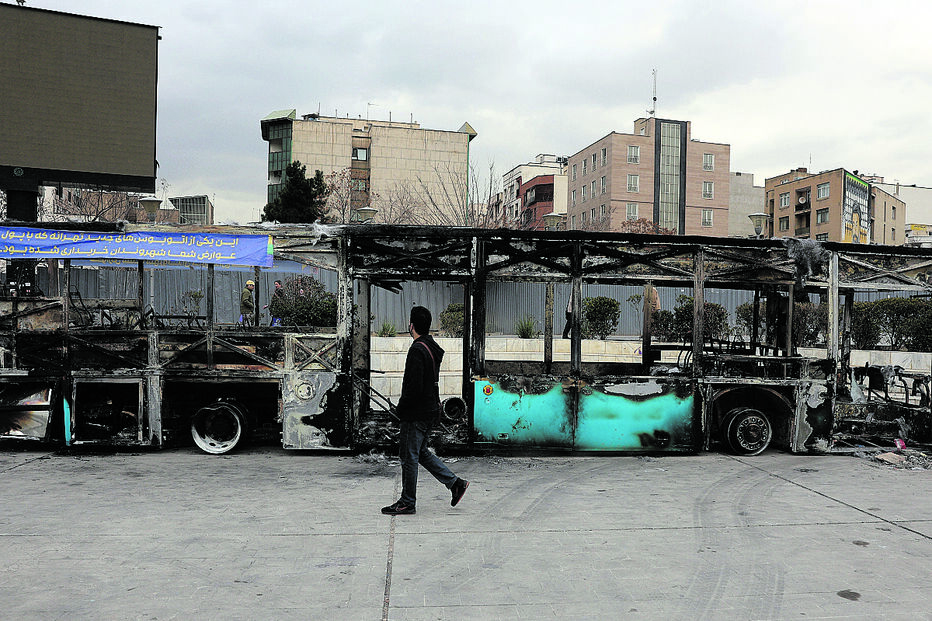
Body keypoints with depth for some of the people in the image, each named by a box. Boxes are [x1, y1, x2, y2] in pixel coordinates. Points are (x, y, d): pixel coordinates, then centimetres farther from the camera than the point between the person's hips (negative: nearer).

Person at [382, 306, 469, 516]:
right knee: (421, 452, 19)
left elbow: (414, 387, -25)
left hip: (417, 412, -10)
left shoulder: (417, 350, -19)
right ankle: (455, 483, 17)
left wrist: (401, 408, -11)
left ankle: (407, 503, 11)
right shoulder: (433, 347, 11)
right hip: (430, 409, 10)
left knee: (409, 456, 1)